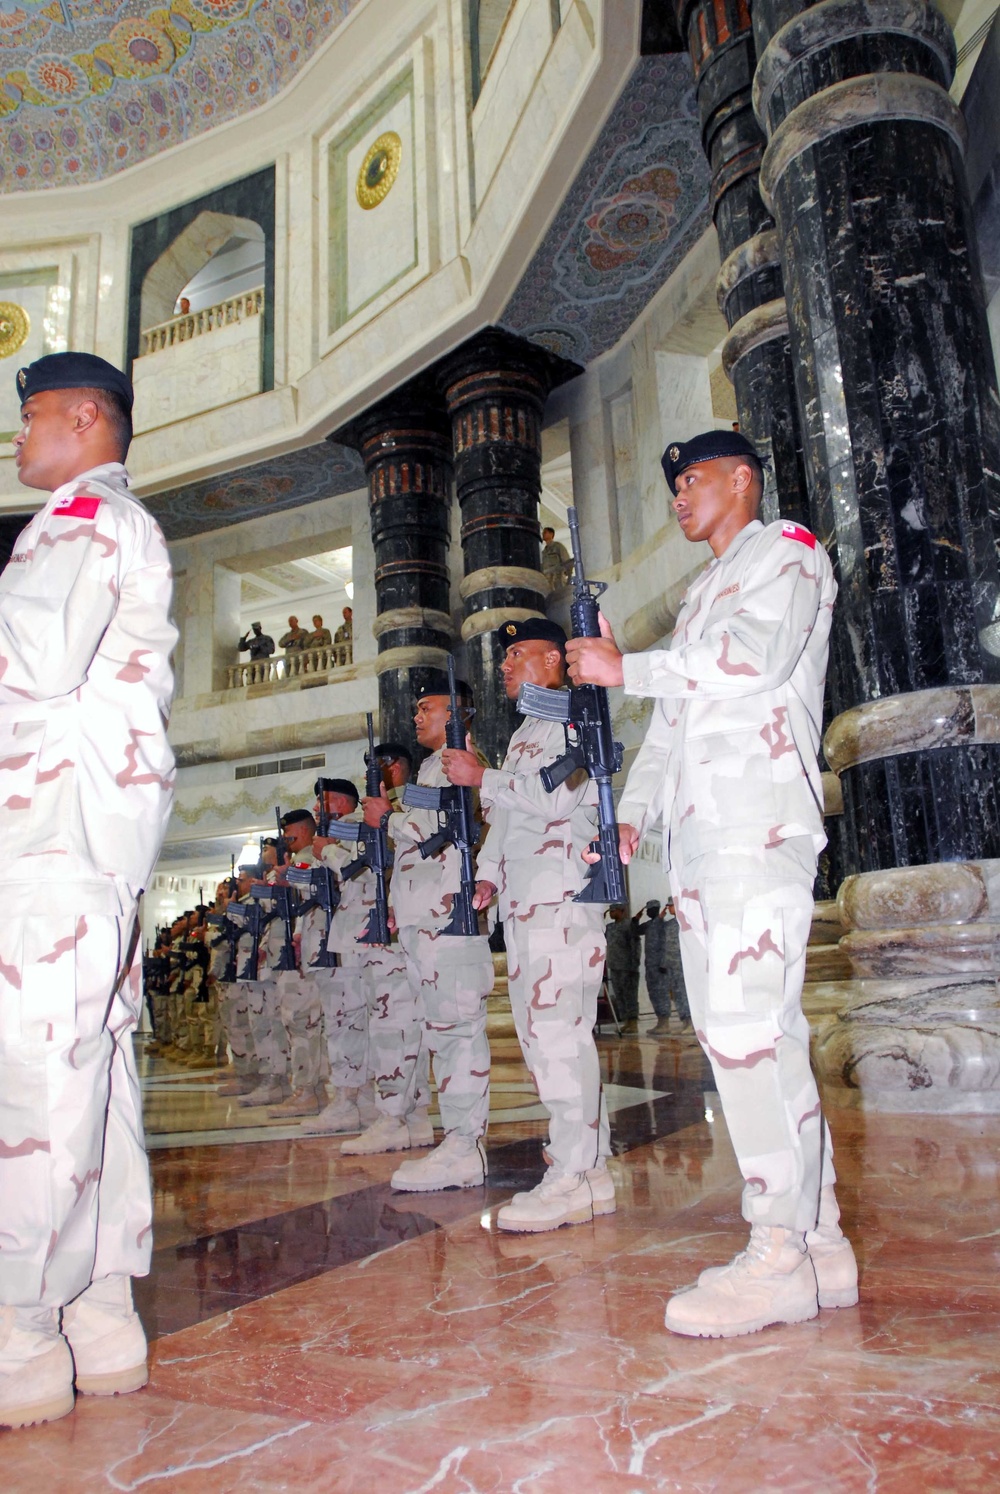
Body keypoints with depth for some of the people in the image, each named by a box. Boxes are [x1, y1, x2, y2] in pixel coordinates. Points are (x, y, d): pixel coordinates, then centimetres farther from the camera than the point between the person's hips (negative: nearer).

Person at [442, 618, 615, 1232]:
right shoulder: (526, 732, 27)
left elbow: (562, 796, -16)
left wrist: (482, 777, -9)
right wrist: (488, 875, 13)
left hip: (563, 891, -10)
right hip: (523, 898, 10)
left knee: (557, 1027, -12)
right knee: (545, 1030, 8)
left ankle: (572, 1179, -6)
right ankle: (591, 1170, 15)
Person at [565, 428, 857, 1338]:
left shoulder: (787, 550, 7)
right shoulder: (705, 591, 32)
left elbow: (758, 655, -14)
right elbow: (673, 711, 27)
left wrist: (625, 668, -7)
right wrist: (633, 810, 15)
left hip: (759, 824, -8)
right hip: (701, 834, 8)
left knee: (745, 1025, -15)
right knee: (757, 1029, 4)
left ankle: (781, 1257, -8)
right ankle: (819, 1240, 10)